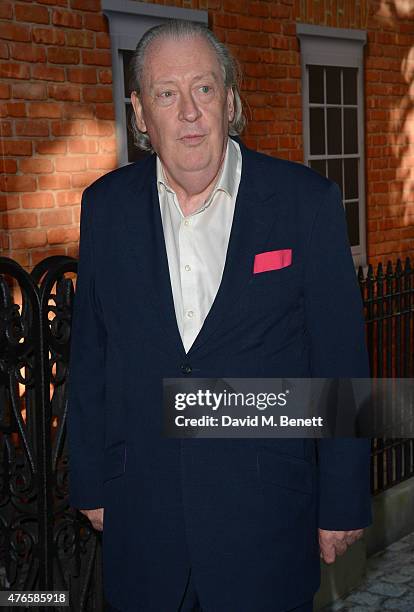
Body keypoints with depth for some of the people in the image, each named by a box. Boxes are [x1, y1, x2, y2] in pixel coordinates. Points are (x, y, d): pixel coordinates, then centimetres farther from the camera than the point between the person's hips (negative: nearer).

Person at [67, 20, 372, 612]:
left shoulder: (306, 199, -7)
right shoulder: (107, 205, 2)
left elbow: (340, 360, -6)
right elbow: (89, 357, 7)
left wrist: (343, 504, -5)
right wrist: (90, 484, 8)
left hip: (266, 515, -2)